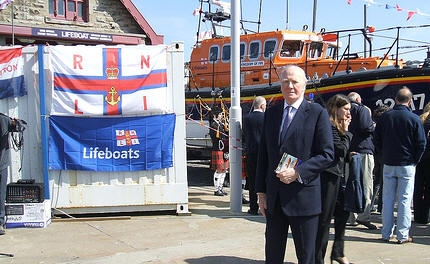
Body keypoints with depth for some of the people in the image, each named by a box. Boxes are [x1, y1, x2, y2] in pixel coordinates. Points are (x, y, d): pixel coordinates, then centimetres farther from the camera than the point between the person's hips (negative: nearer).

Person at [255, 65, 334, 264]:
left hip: (302, 196, -4)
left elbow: (327, 155, -8)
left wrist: (297, 172, -18)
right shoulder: (271, 113, 10)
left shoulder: (318, 113, -4)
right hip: (274, 198, 5)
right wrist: (261, 191, 7)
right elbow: (263, 155, 11)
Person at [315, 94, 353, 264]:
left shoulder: (338, 126, 16)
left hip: (337, 176, 10)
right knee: (324, 219, -3)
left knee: (343, 213, 17)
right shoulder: (329, 126, -14)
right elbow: (341, 150, -16)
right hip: (329, 176, -10)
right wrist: (346, 131, -6)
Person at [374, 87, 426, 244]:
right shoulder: (414, 119, -8)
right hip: (407, 165, -2)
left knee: (387, 199, 9)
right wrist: (415, 161, 7)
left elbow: (377, 140, 5)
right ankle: (402, 235, 6)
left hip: (388, 165, 2)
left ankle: (386, 234, 13)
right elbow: (421, 144, -6)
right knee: (404, 200, 3)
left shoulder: (385, 116, -1)